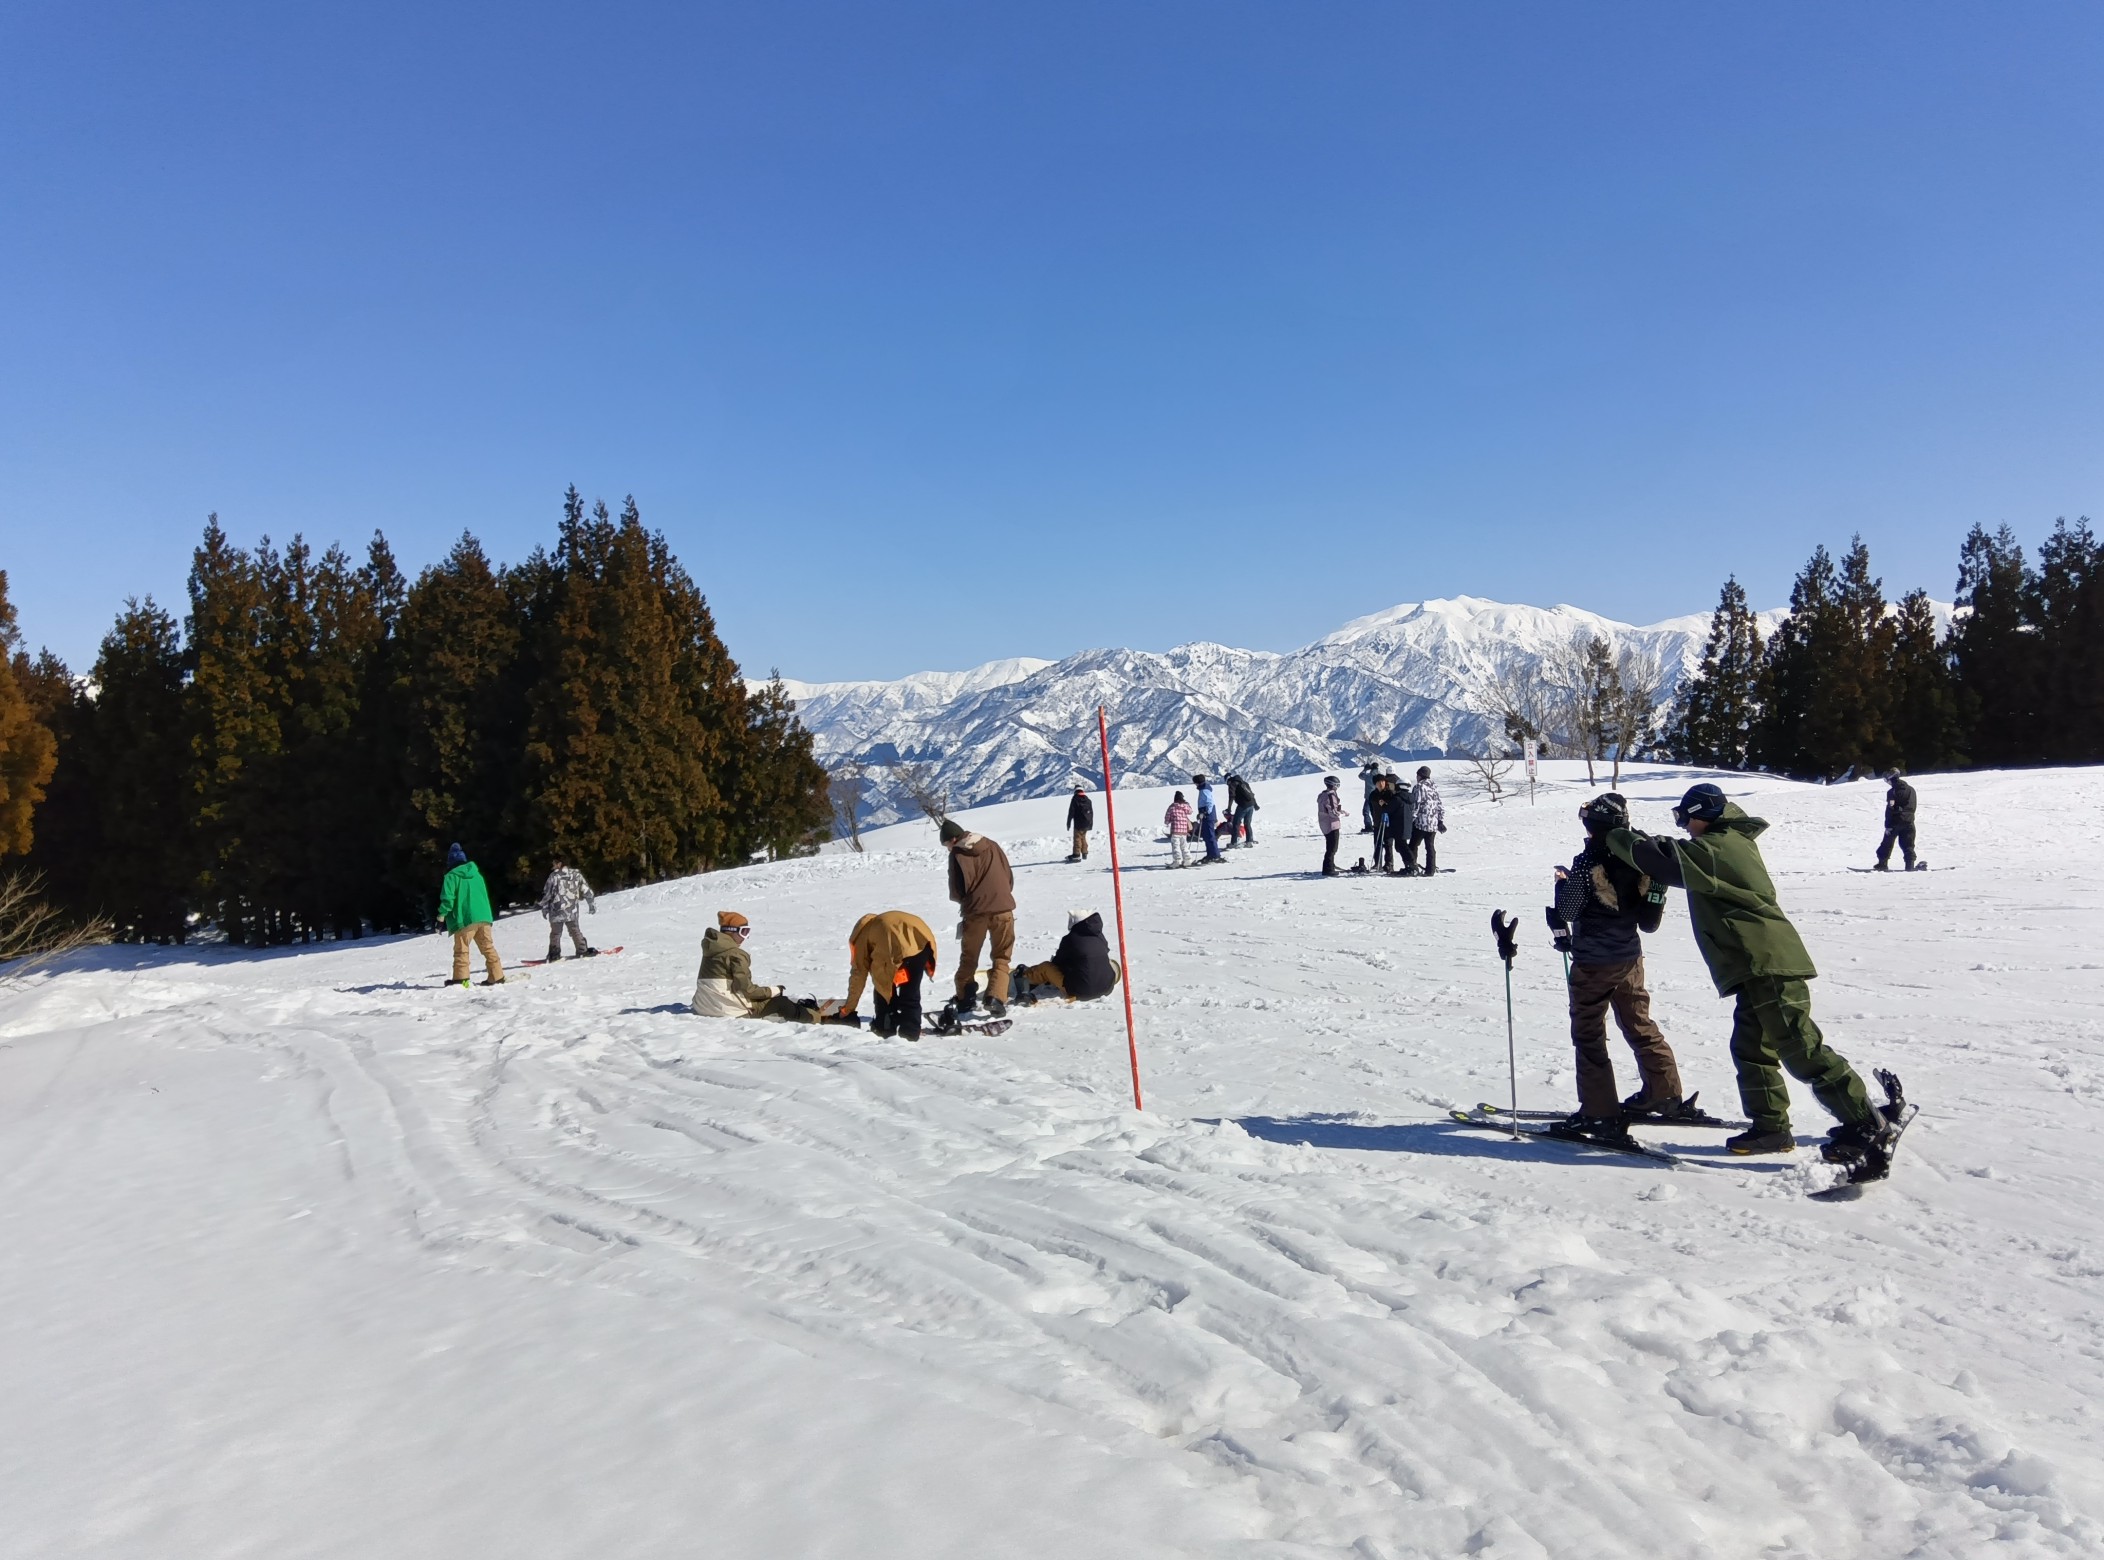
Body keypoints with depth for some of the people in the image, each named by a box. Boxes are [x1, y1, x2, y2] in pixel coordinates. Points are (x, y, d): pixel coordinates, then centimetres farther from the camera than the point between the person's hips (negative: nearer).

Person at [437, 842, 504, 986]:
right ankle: (496, 976, 9)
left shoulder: (451, 876, -3)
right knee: (488, 947, 10)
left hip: (464, 920, -6)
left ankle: (460, 978, -6)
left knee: (461, 949, 0)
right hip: (483, 916, 6)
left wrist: (442, 913, 5)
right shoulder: (476, 874, 18)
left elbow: (448, 898, -10)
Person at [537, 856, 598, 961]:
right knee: (575, 931, 16)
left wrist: (544, 908, 6)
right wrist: (592, 904, 13)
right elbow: (586, 890, 5)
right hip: (572, 911, 3)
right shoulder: (576, 874, 2)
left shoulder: (554, 876, -8)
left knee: (555, 933, 9)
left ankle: (554, 954, 6)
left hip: (556, 911, -3)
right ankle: (582, 950, 9)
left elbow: (547, 893, -5)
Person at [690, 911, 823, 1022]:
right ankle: (817, 1017, 5)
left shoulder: (711, 949, 12)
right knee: (780, 1002, 3)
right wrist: (775, 990, -2)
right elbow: (747, 989, -15)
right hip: (729, 1009, -9)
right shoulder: (736, 954, -14)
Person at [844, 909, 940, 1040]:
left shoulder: (861, 935, 31)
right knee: (911, 992, 19)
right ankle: (910, 1032, 15)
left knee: (883, 985, 19)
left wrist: (849, 1006, 34)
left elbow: (859, 973, 27)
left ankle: (885, 1029, 23)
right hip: (922, 939, 5)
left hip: (900, 946, -5)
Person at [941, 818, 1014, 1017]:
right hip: (1003, 908, 2)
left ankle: (965, 999, 15)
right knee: (1001, 957, 9)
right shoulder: (992, 846, 10)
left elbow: (957, 892, -4)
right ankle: (996, 997, -9)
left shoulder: (957, 854, -2)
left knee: (968, 958, 16)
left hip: (975, 911, -2)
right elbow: (1010, 876, 12)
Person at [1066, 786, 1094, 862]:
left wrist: (1069, 822, -4)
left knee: (1077, 837, -7)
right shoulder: (1088, 800, 12)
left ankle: (1076, 854, -13)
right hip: (1086, 823, 6)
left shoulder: (1075, 799, -6)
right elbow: (1091, 812, 14)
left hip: (1078, 823, -6)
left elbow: (1071, 811, -9)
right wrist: (1091, 824, 20)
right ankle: (1084, 853, 17)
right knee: (1083, 837, 16)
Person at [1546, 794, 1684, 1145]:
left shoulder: (1587, 863, -21)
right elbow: (1645, 910, 12)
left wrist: (1562, 883, 4)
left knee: (1588, 1035, 3)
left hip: (1593, 963, -6)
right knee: (1639, 1024, 22)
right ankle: (1665, 1093, 32)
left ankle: (1599, 1113, 3)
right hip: (1630, 956, 7)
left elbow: (1567, 911, -15)